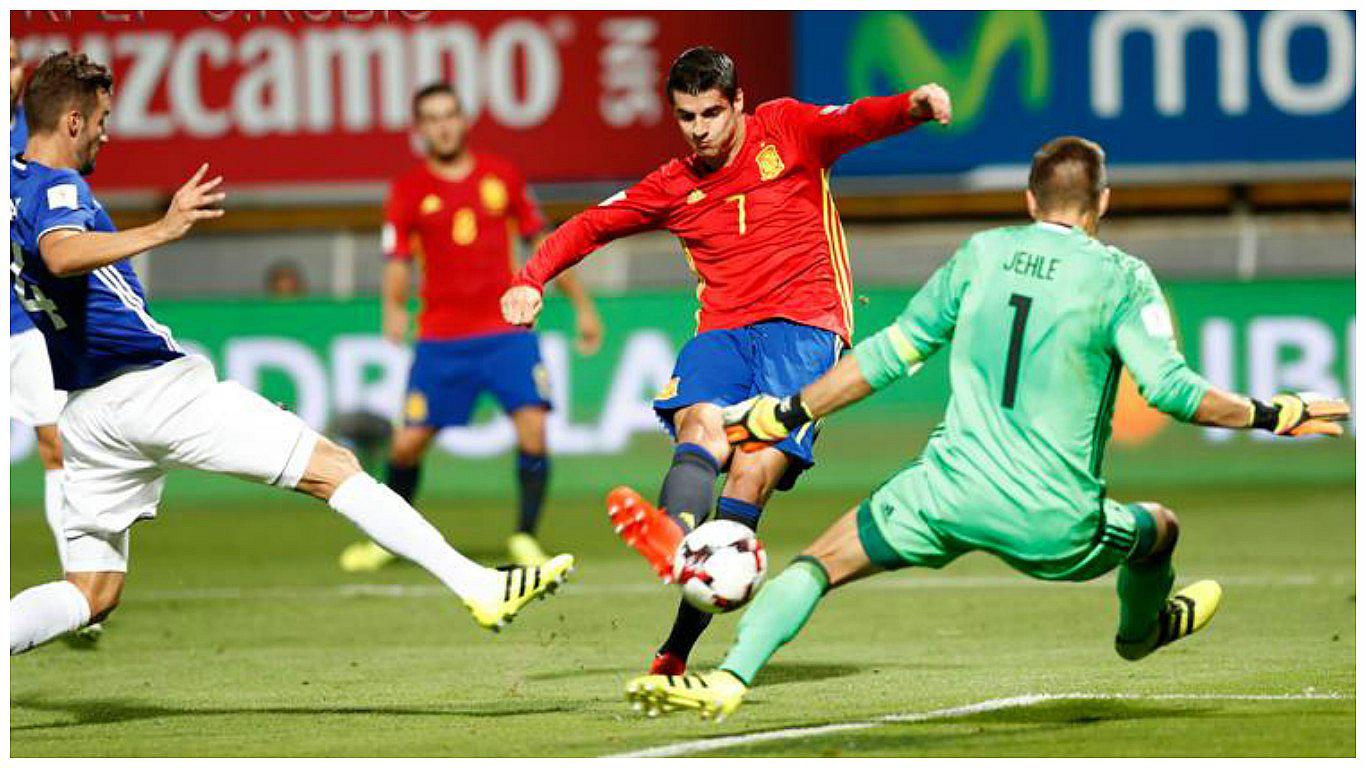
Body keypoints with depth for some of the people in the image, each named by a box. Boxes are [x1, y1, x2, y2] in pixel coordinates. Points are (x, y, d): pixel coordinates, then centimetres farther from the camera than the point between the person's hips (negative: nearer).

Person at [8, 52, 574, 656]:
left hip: (85, 415, 9)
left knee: (91, 594, 11)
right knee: (334, 468, -6)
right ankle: (480, 587, -11)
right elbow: (62, 254, -37)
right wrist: (161, 231, -51)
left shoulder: (13, 185, 12)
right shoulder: (56, 188, -14)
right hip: (152, 384, -9)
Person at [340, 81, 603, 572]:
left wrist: (581, 303, 15)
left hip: (507, 332, 0)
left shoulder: (502, 176, 5)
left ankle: (525, 540, -4)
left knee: (533, 428, -17)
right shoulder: (409, 190, 1)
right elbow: (397, 261, -4)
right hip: (441, 338, 0)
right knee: (409, 442, -2)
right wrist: (394, 307, -25)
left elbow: (542, 242, 14)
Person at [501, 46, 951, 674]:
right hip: (722, 331, 4)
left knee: (754, 470, -22)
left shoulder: (787, 129, 9)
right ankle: (673, 535, -63)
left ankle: (676, 651, -30)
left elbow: (858, 121, -6)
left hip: (802, 323, -3)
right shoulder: (675, 185, 18)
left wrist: (915, 104, -27)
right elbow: (590, 226, 25)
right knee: (701, 423, -30)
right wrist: (530, 280, 10)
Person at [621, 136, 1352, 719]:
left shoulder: (981, 255, 6)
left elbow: (889, 354, 8)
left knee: (819, 563, 5)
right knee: (1158, 528, 30)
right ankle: (1144, 627, 59)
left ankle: (729, 678, -17)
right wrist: (1272, 416, 3)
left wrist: (788, 413, 15)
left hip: (951, 490, 1)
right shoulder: (1122, 279, -2)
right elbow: (1171, 390, -9)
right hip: (1054, 524, 0)